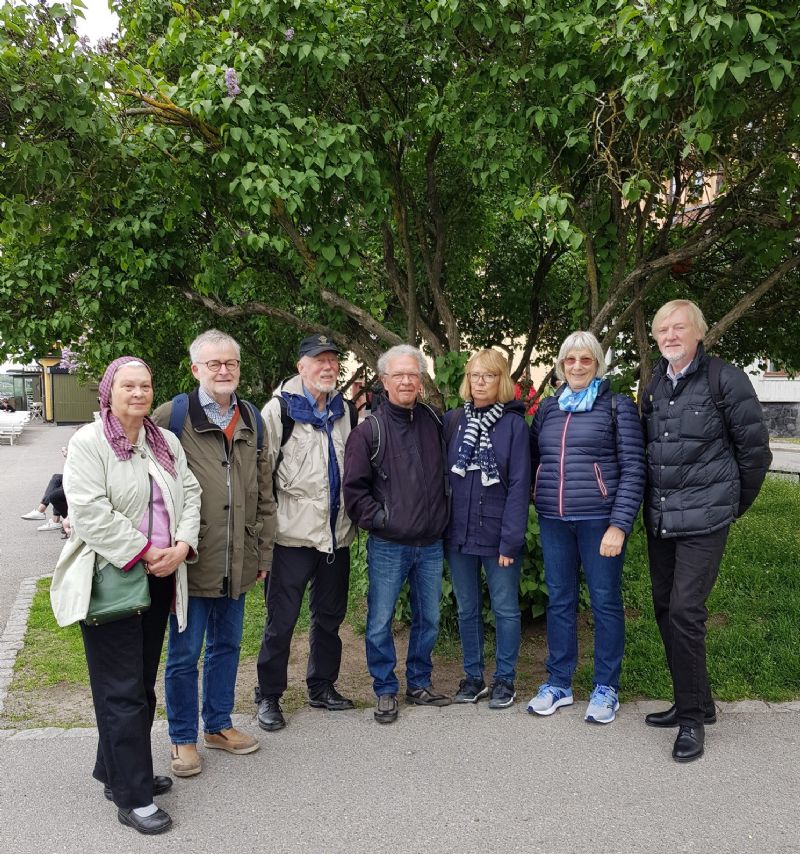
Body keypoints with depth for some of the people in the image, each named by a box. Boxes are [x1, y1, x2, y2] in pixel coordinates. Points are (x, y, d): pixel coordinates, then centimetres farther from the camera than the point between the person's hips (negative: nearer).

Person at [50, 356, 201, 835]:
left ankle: (118, 773, 32)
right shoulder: (88, 443, -9)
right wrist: (144, 554, -18)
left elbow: (190, 495, 8)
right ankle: (133, 797, 9)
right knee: (123, 691, -1)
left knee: (142, 684, 15)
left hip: (159, 579, 7)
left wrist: (182, 546, -9)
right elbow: (90, 513, -18)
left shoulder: (167, 443, 11)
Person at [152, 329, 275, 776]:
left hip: (237, 563, 5)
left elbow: (264, 494, 13)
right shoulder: (173, 416, -8)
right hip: (192, 560, -5)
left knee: (227, 644, 18)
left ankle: (219, 724, 36)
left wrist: (263, 552, 11)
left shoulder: (252, 420, 9)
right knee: (185, 653, 7)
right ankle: (183, 738, 25)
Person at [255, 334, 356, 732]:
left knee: (330, 615, 16)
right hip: (294, 531, -6)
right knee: (281, 619, 1)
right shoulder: (280, 408, -6)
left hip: (336, 532, 6)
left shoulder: (345, 410, 11)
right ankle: (268, 696, 16)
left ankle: (322, 687, 31)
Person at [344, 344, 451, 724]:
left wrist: (442, 514, 9)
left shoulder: (434, 422, 5)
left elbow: (447, 475, 18)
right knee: (380, 622, 4)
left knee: (429, 618, 14)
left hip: (430, 545, 4)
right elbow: (353, 488, -5)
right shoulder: (370, 430, -7)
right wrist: (378, 518, -10)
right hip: (388, 546, -4)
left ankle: (419, 683, 30)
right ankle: (385, 690, 20)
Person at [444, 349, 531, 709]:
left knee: (505, 609, 8)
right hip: (458, 533, 3)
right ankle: (473, 676, 27)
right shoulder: (452, 420, 4)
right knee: (467, 609, 14)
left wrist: (511, 540, -14)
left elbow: (519, 486, -9)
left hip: (498, 534, -3)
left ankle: (504, 679, 22)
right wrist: (441, 528, -2)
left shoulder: (515, 424, -5)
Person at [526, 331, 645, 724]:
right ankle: (558, 683, 25)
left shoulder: (617, 406, -2)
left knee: (605, 602, 5)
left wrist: (620, 524, -14)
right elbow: (532, 460, 18)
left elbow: (633, 469, -7)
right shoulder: (547, 408, 11)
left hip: (599, 519, -4)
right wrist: (537, 501, 4)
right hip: (554, 521, 4)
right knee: (559, 601, 12)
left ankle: (606, 688, 19)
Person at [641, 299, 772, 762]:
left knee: (686, 611, -10)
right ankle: (694, 703, 26)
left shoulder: (725, 378, -8)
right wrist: (656, 502, 17)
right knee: (666, 609, 10)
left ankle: (693, 718, 4)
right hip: (660, 517, 7)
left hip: (704, 519, -7)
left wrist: (733, 504, 4)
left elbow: (755, 449, -4)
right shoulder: (654, 387, 11)